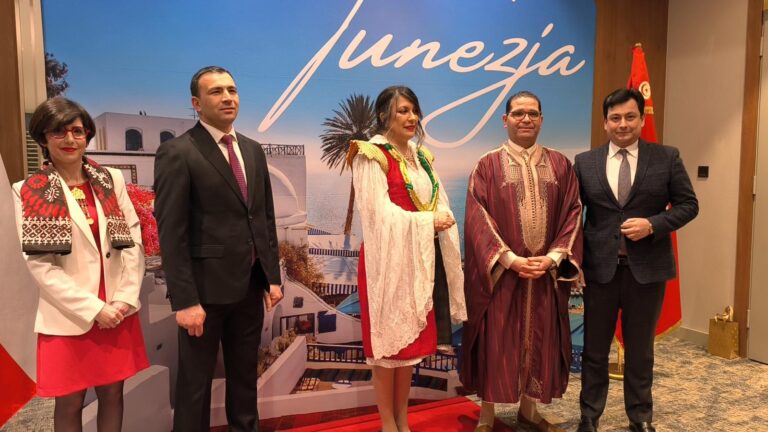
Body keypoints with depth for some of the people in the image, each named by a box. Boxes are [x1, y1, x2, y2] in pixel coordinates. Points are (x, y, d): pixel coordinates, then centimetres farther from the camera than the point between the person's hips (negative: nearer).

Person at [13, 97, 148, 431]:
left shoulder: (111, 180, 5)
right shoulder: (29, 192, -3)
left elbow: (133, 241, 2)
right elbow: (39, 263, -8)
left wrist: (126, 297, -8)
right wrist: (93, 309, -13)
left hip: (118, 311, 3)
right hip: (68, 317, -2)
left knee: (112, 394, 12)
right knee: (69, 403, 10)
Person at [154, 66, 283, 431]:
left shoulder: (252, 150, 10)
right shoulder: (176, 153, -11)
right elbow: (171, 233, -15)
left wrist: (273, 276, 8)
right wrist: (184, 300, -18)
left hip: (251, 284, 6)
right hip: (206, 287, -6)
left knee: (245, 373, 20)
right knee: (195, 380, 10)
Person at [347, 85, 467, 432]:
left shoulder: (422, 156, 14)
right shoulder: (372, 157, -8)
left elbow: (441, 207, 10)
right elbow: (381, 215, -16)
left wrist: (443, 221, -11)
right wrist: (427, 221, -14)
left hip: (421, 260, 7)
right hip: (389, 260, -7)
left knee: (411, 339, 13)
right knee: (387, 341, 3)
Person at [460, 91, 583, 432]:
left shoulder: (561, 165, 7)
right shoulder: (487, 166, -2)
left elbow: (573, 214, 3)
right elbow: (478, 219, -9)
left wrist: (553, 257, -10)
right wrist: (510, 259, -17)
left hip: (547, 272, 3)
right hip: (499, 272, -3)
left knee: (539, 340, 12)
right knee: (496, 342, 5)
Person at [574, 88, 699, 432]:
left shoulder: (667, 158, 2)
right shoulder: (585, 162, 3)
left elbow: (688, 204, 2)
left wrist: (653, 224, -15)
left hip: (647, 268, 0)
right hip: (599, 268, 1)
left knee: (640, 349, 14)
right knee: (595, 348, 11)